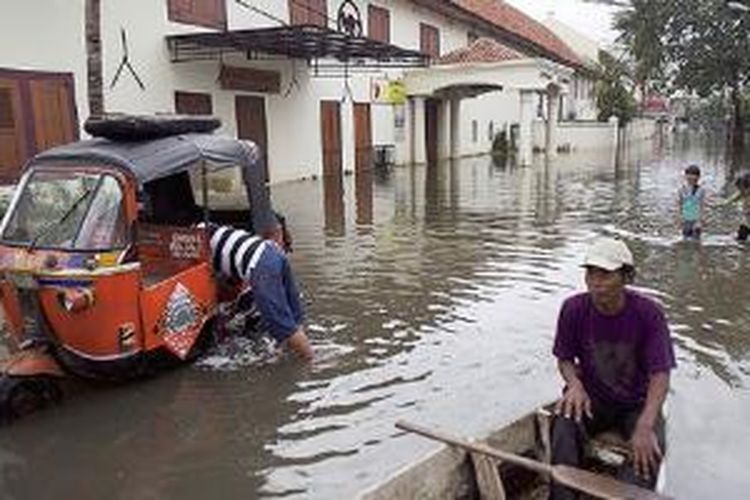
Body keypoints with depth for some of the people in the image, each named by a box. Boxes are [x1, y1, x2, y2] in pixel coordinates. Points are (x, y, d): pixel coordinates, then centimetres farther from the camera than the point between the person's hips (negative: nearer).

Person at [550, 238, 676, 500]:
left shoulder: (648, 313, -18)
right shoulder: (573, 308, -13)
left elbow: (660, 375, -20)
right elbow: (564, 359, -1)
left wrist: (645, 426, -35)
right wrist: (575, 384, -25)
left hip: (637, 403, 0)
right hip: (592, 398, 1)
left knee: (649, 447, -30)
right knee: (564, 425, -30)